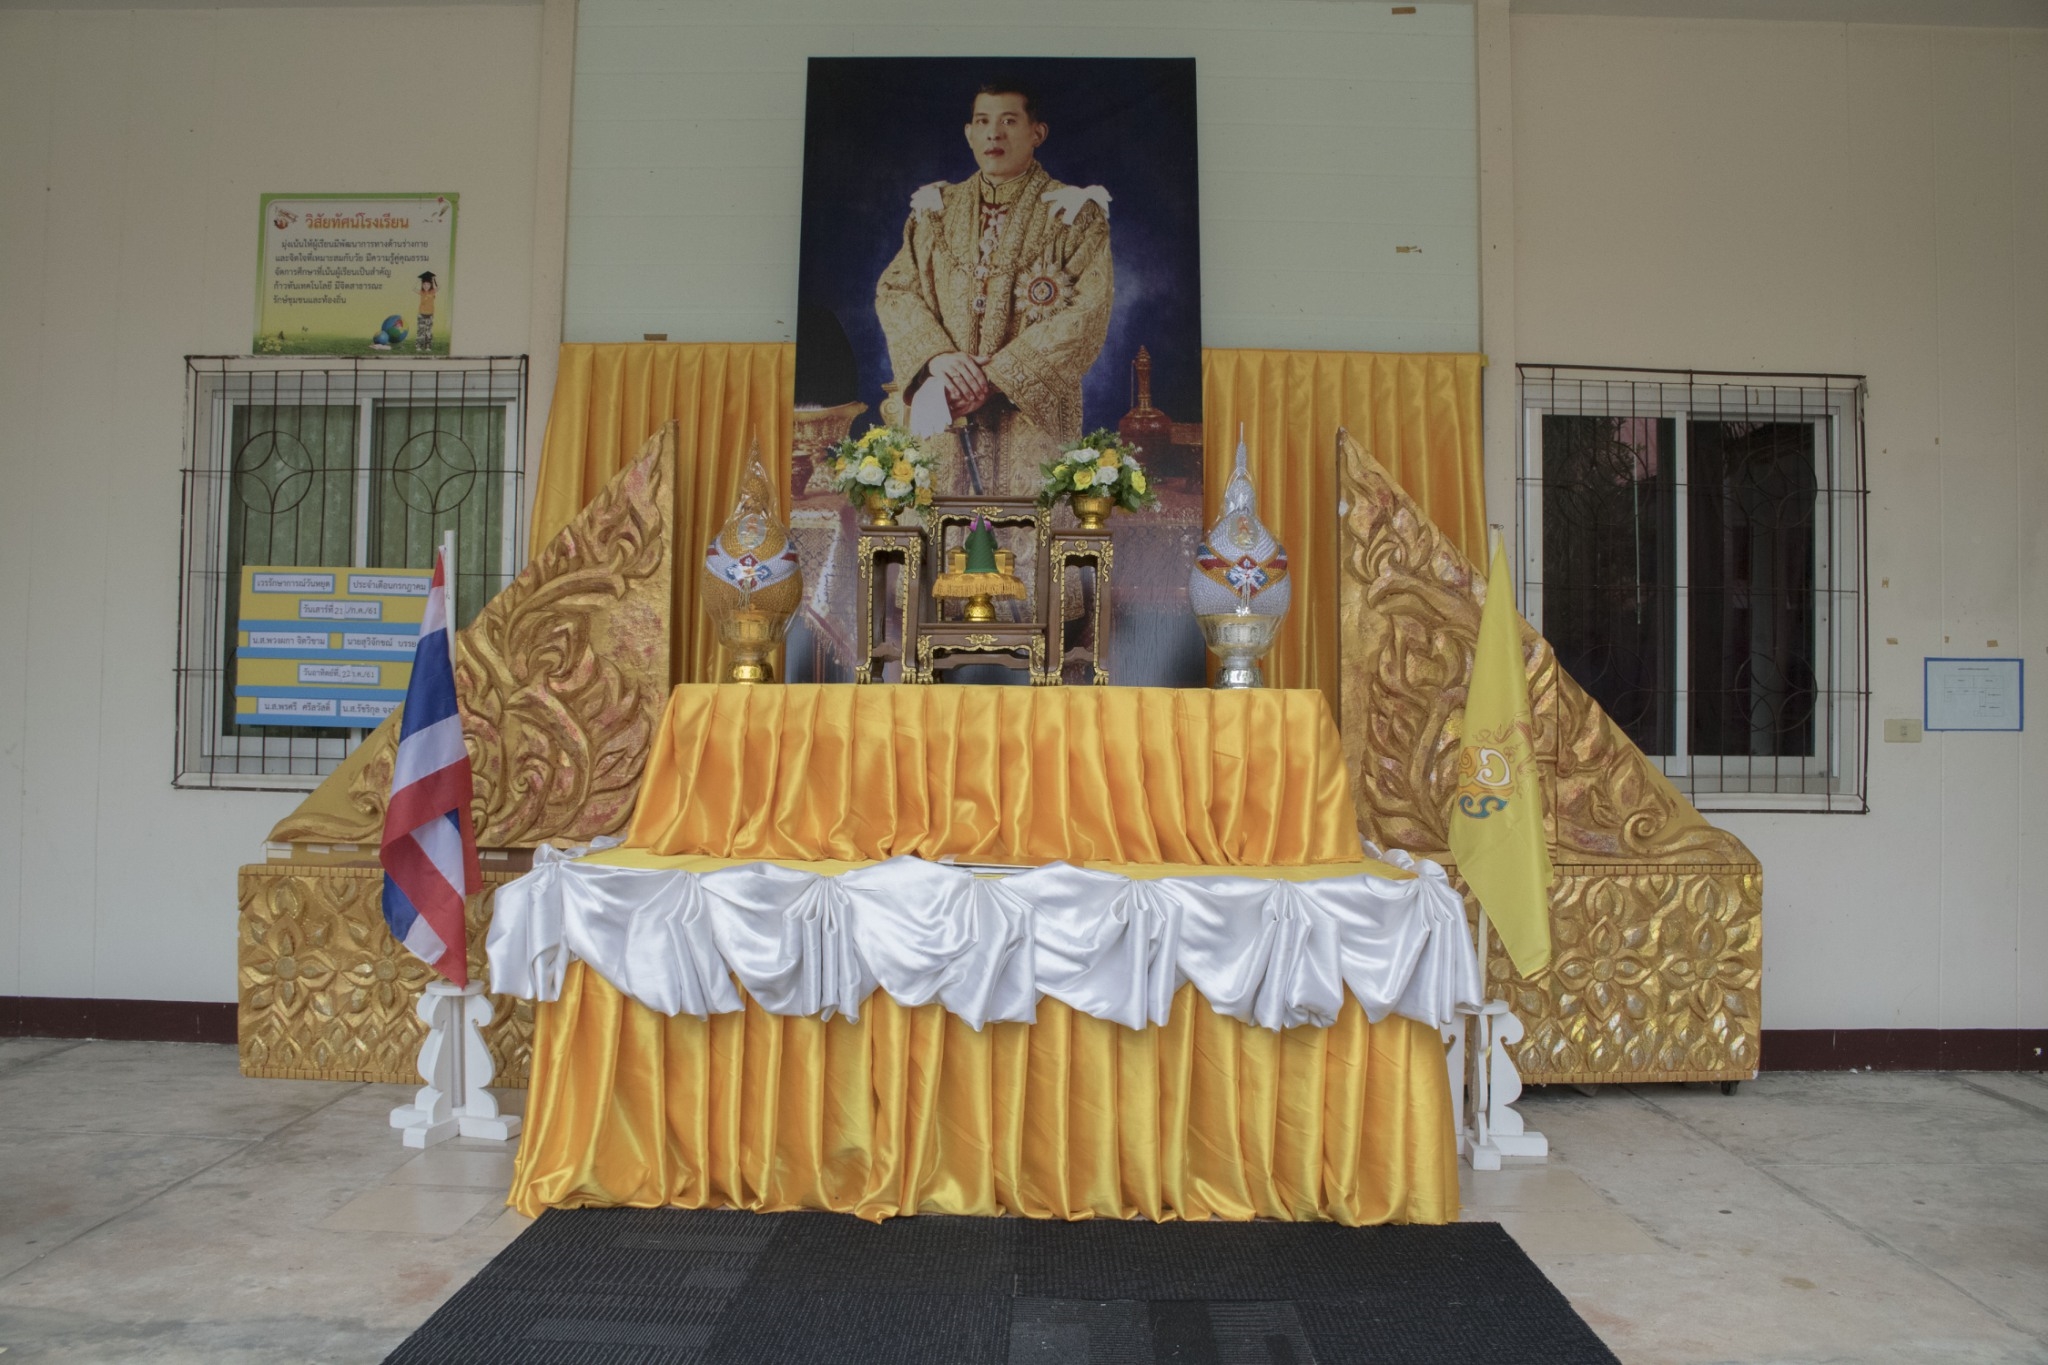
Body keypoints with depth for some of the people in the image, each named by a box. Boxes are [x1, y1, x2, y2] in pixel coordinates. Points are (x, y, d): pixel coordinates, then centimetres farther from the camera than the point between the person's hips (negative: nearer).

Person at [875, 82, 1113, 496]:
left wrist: (996, 376, -15)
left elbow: (1088, 314, -9)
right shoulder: (938, 209, 14)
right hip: (943, 414, 3)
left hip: (1031, 414, -3)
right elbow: (894, 290, 7)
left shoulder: (1074, 214, 1)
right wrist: (938, 356, -14)